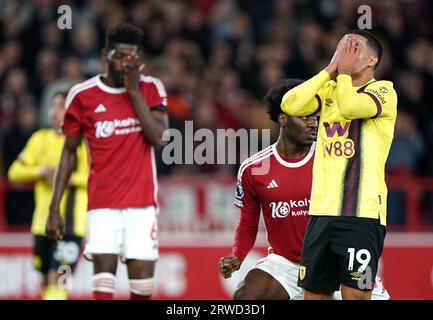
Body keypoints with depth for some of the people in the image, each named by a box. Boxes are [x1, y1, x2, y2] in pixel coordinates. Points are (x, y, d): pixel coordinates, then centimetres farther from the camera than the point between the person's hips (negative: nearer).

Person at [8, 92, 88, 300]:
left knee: (57, 278, -15)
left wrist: (71, 178, -18)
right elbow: (15, 172, 8)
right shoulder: (40, 139, 10)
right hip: (43, 220, 5)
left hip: (72, 224, -5)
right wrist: (41, 171, -9)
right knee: (46, 280, 11)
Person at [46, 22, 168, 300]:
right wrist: (54, 207, 4)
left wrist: (134, 91, -12)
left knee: (142, 278, -2)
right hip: (103, 204, -1)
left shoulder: (151, 88, 3)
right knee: (104, 274, -14)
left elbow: (160, 139, -11)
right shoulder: (83, 95, 1)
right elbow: (69, 153, 8)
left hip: (142, 203, 1)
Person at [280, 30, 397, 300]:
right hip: (322, 208, 6)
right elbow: (290, 105, 1)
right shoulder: (329, 90, 18)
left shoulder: (384, 90, -1)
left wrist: (344, 72, -4)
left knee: (355, 293, -11)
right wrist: (330, 71, 2)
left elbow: (351, 106, -21)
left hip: (362, 210, -6)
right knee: (314, 291, 8)